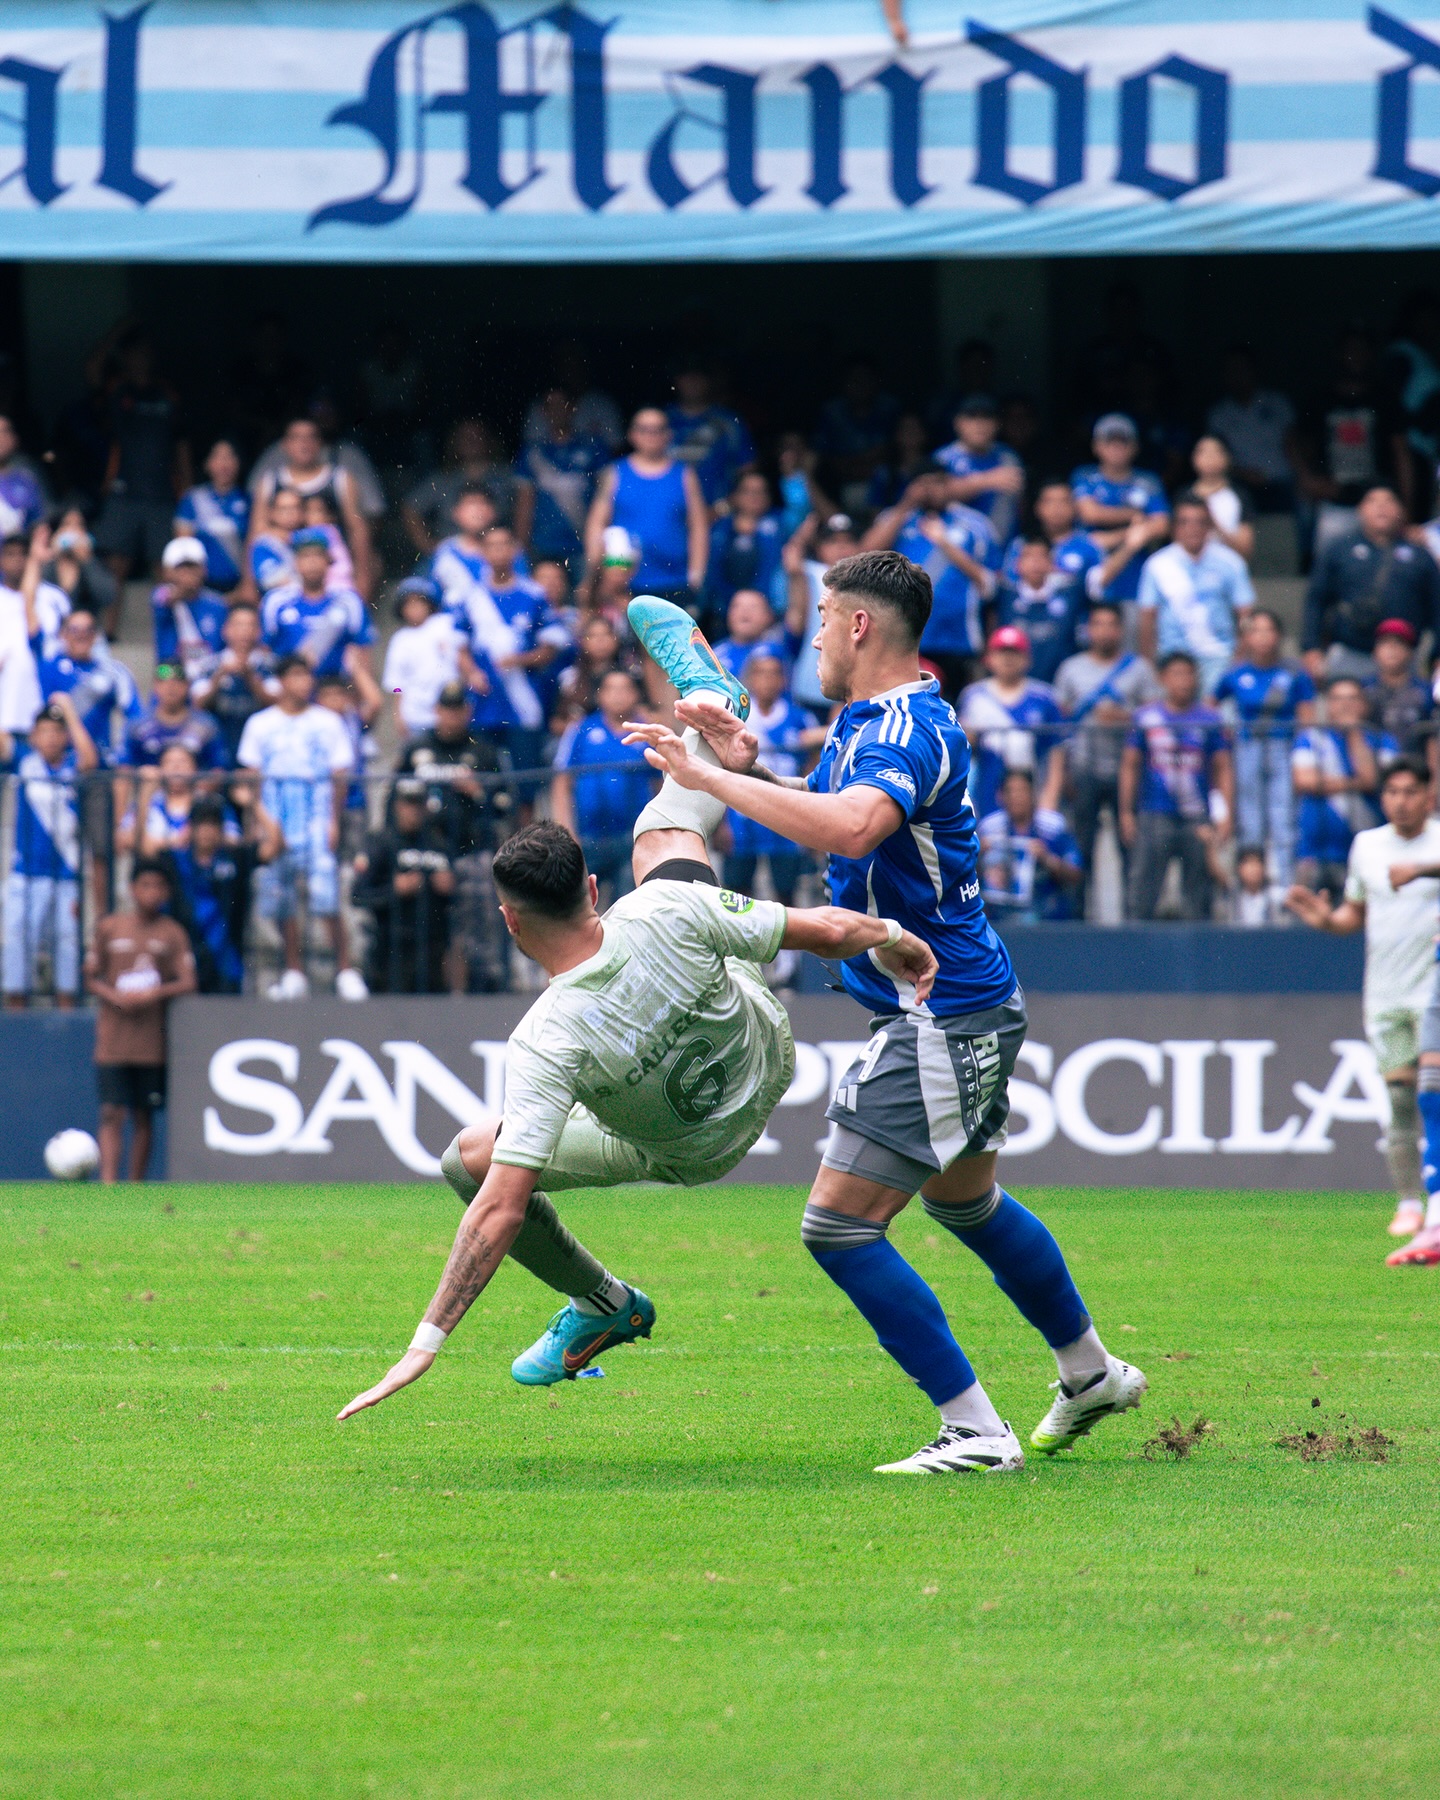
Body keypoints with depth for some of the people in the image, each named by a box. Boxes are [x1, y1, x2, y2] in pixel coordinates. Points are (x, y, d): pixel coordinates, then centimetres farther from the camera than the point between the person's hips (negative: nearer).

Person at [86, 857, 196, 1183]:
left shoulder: (172, 934, 5)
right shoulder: (109, 928, 6)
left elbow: (187, 983, -2)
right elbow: (91, 978, 9)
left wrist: (154, 994, -19)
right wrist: (115, 997, -11)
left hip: (153, 1042, 1)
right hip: (112, 1042, -1)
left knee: (143, 1117, 7)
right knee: (112, 1113, -10)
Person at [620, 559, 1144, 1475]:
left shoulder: (911, 729, -22)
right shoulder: (869, 721, 11)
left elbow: (849, 827, -41)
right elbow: (830, 812, 26)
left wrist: (709, 775, -36)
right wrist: (747, 765, 7)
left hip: (942, 1015, -11)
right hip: (969, 1005, 11)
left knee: (840, 1225, -11)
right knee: (966, 1202, 29)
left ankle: (975, 1432, -9)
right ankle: (1091, 1374, 47)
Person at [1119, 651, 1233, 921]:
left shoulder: (1209, 719, 6)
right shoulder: (1147, 718, 5)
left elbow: (1223, 770, 7)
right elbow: (1130, 766, 10)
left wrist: (1226, 815, -1)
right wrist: (1126, 813, 6)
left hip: (1198, 818, 1)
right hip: (1154, 815, -1)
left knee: (1198, 903, 3)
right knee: (1142, 897, -6)